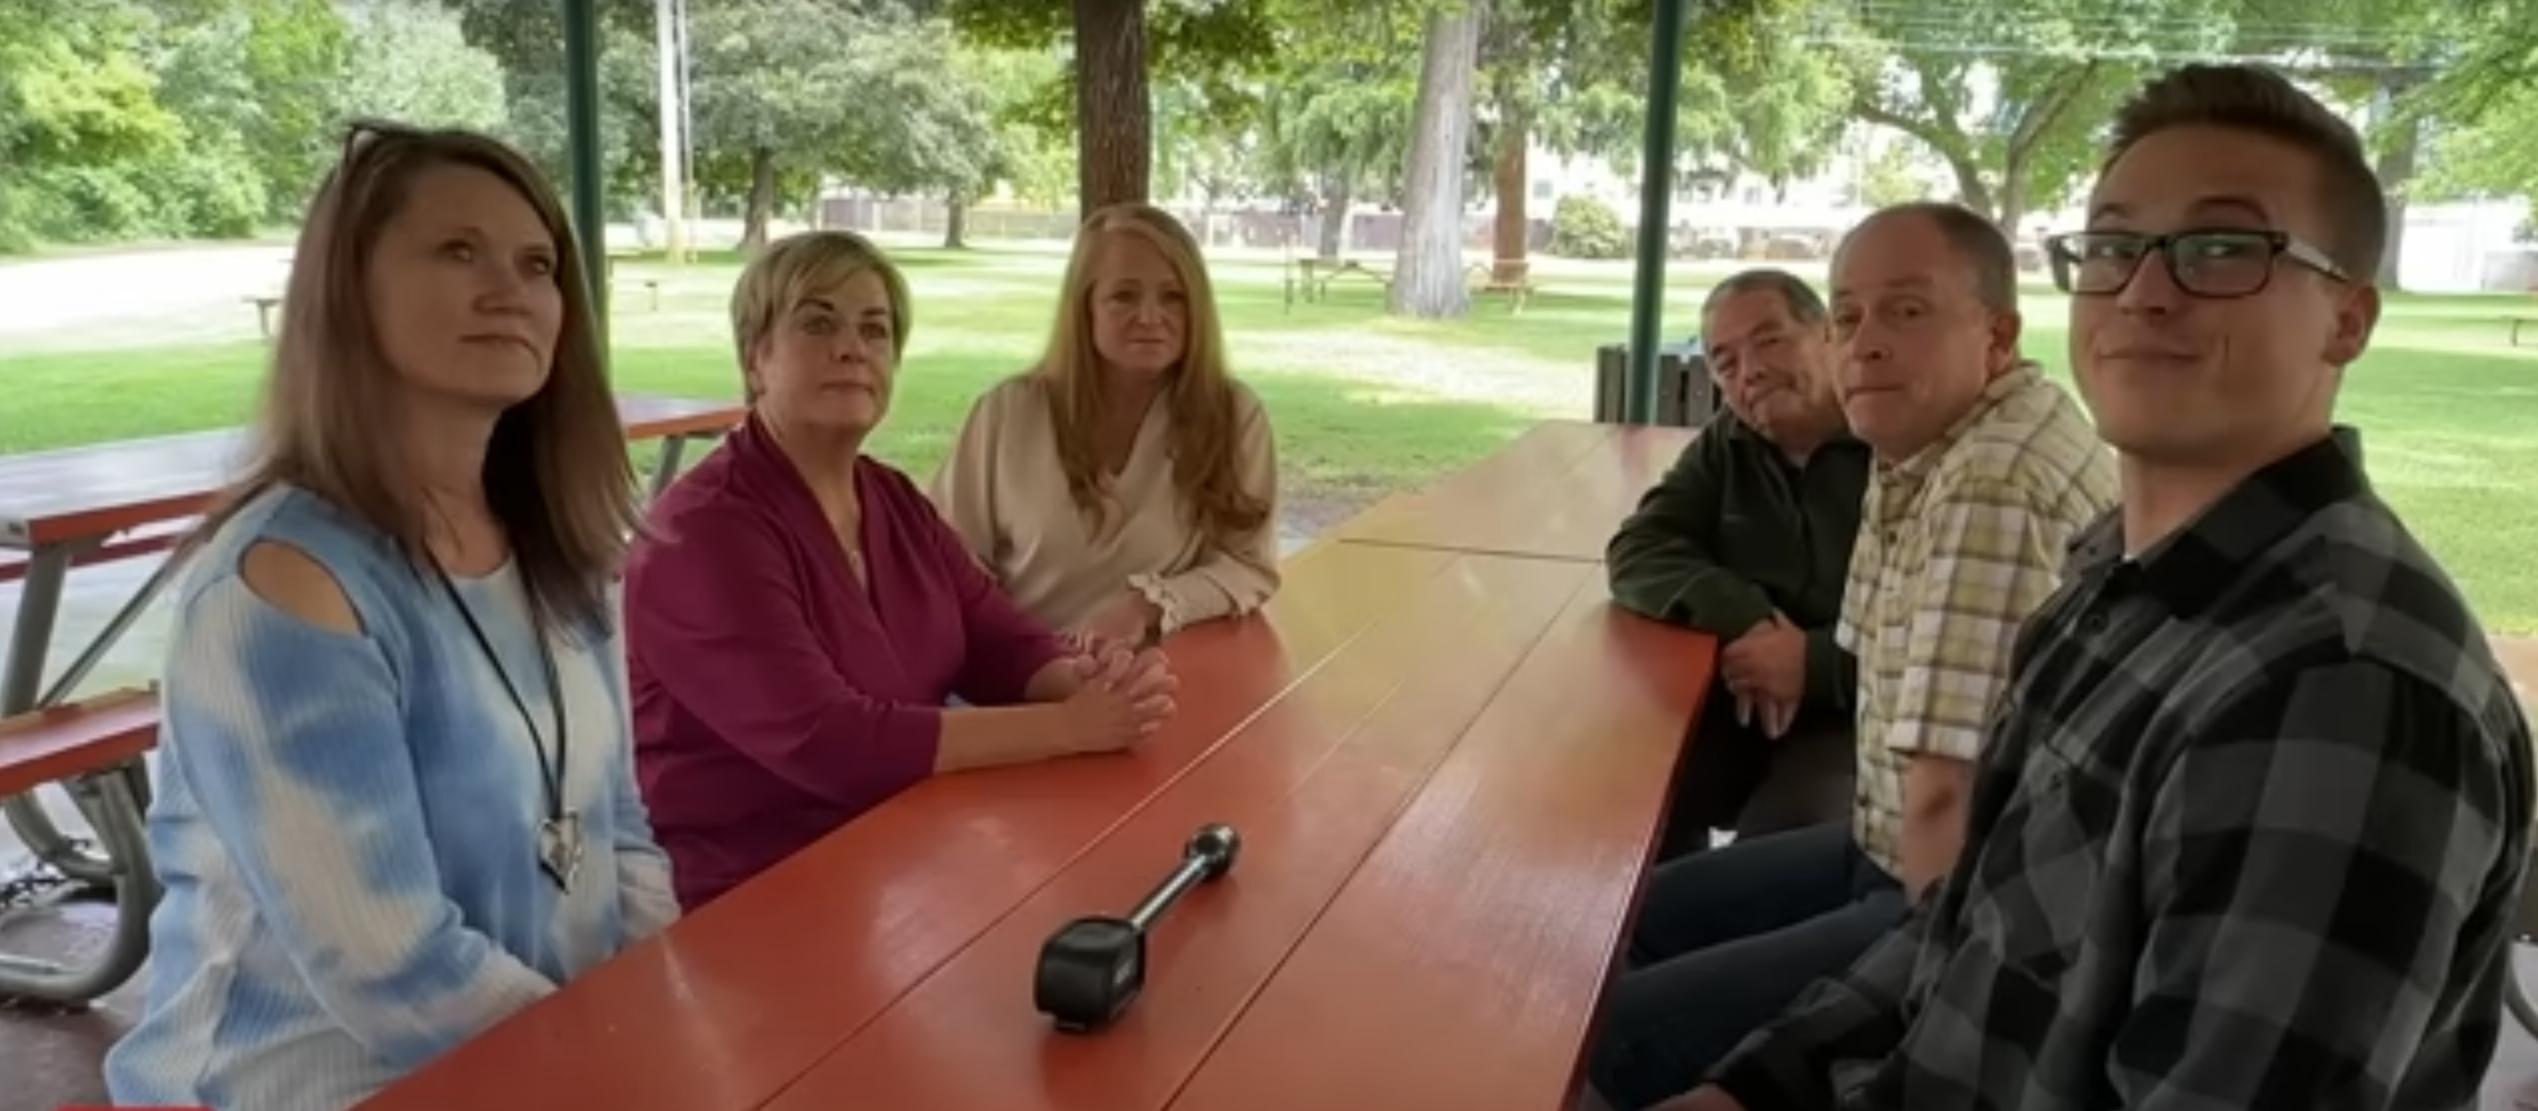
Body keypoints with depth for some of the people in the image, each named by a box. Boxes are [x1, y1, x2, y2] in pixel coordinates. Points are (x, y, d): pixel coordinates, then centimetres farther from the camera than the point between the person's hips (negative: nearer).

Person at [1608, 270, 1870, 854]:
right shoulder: (1727, 446, 11)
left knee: (1773, 848, -31)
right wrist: (1746, 620, -17)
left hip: (1860, 715, -5)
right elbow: (1638, 553, 0)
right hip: (1738, 701, 5)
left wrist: (1815, 664, -25)